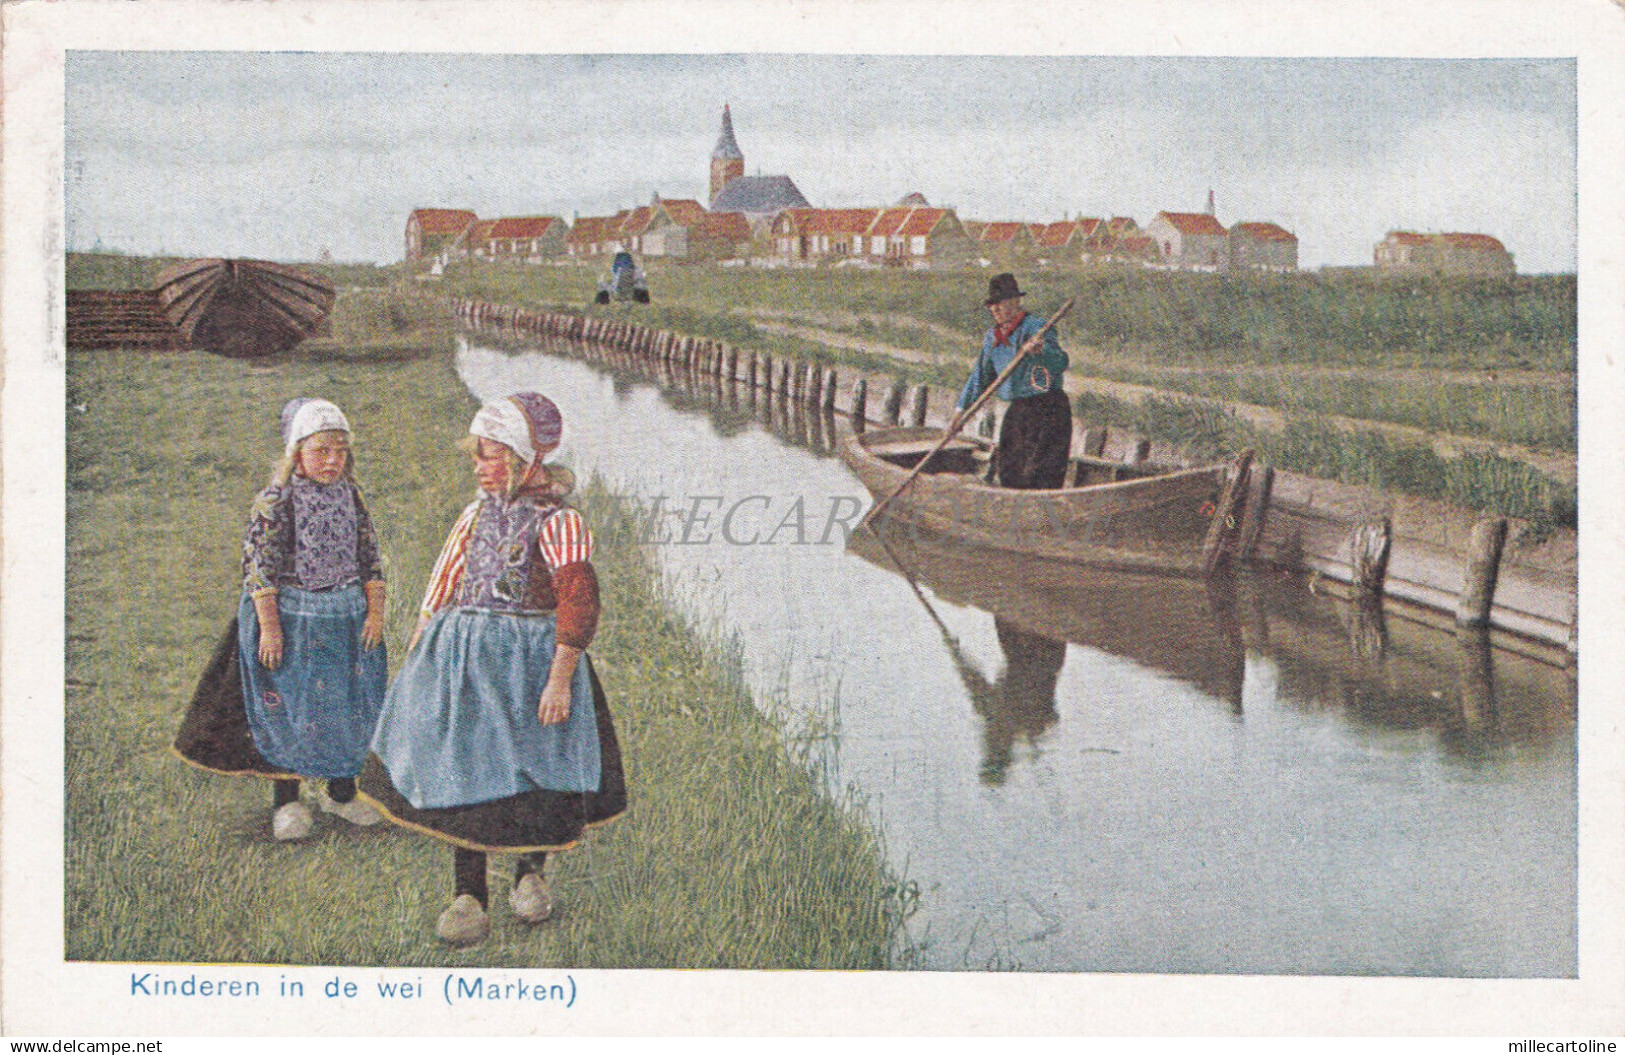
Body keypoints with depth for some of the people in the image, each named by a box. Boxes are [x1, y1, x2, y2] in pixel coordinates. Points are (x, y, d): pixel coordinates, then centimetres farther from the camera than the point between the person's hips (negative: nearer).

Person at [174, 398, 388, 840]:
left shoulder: (351, 497, 4)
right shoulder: (275, 502, -12)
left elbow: (370, 557, 8)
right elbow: (259, 566, -14)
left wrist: (375, 610, 1)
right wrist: (269, 626, -17)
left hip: (348, 616, 5)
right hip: (291, 616, -5)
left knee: (350, 702, 11)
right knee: (286, 707, 3)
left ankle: (342, 791, 28)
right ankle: (286, 800, 16)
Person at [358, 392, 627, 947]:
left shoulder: (557, 522, -11)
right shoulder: (479, 512, 10)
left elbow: (579, 603, -17)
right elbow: (445, 581, 19)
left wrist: (560, 679, -21)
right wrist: (418, 646, 17)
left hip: (528, 658, -5)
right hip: (461, 655, 6)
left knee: (534, 770, 3)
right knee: (460, 770, 3)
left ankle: (531, 871, 31)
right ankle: (467, 896, 12)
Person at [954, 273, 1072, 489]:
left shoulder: (1036, 328, -12)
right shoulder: (992, 337, 11)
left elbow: (1060, 362, -29)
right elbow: (981, 377, 22)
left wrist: (1041, 351, -50)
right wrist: (962, 409, 17)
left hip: (1046, 409, -8)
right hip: (1016, 411, 8)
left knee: (1037, 478, -14)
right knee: (1009, 475, 8)